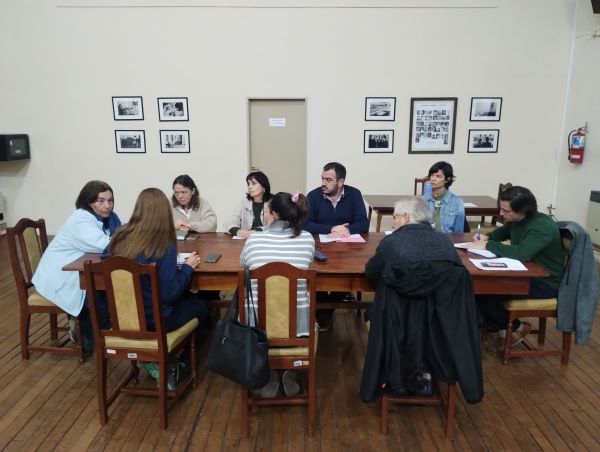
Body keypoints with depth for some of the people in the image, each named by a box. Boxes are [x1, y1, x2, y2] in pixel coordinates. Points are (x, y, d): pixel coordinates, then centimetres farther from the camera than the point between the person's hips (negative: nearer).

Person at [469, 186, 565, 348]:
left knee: (484, 292, -20)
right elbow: (502, 232, 22)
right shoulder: (516, 219, -1)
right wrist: (486, 237, 0)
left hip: (545, 282, -9)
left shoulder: (542, 226, -27)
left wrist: (487, 245, -31)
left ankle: (515, 328, 6)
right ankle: (501, 327, 9)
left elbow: (522, 253, -42)